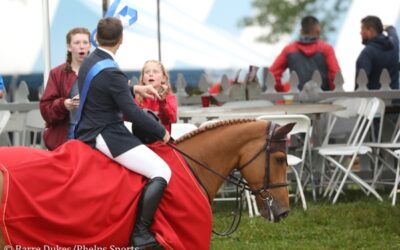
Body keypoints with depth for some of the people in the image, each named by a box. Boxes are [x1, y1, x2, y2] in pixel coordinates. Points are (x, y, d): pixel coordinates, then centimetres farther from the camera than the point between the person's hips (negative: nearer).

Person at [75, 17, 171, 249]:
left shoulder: (89, 62, 6)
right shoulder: (112, 73, -21)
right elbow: (132, 112, -19)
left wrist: (136, 89, 18)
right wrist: (162, 132, -8)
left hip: (88, 132, 10)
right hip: (108, 136, -10)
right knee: (162, 172, -14)